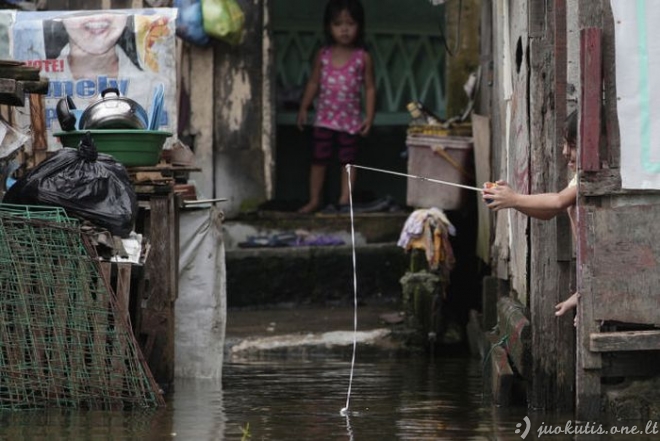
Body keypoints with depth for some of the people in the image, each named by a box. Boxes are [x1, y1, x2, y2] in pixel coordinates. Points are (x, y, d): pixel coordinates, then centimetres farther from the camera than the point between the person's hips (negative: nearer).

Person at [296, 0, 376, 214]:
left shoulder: (363, 58, -4)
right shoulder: (323, 55, 1)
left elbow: (370, 88, -2)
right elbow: (313, 83, 8)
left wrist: (369, 116, -7)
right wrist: (303, 108, 5)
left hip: (351, 120, -2)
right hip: (325, 118, 2)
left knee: (348, 161, 5)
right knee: (319, 160, 6)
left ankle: (344, 201, 12)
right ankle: (314, 200, 15)